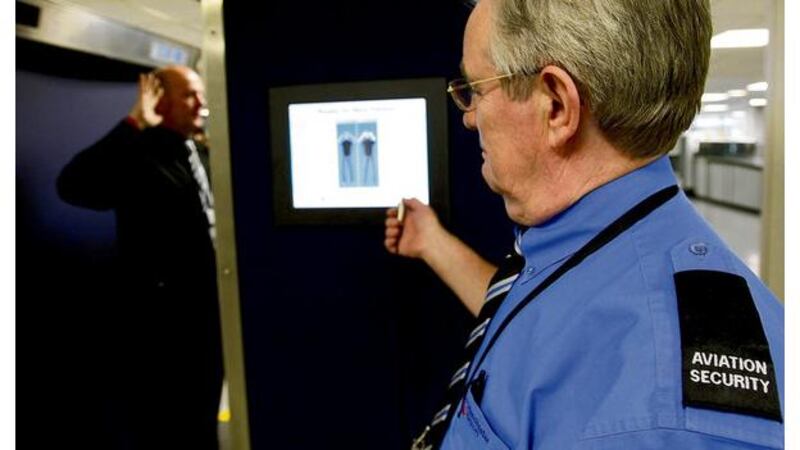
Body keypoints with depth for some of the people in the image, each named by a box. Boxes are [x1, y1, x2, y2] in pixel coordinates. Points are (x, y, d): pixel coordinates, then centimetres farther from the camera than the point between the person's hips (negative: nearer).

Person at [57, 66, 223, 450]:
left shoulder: (204, 155, 13)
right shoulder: (138, 154, -11)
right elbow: (72, 186, -29)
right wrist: (135, 124, -28)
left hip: (207, 315, 7)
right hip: (160, 322, -7)